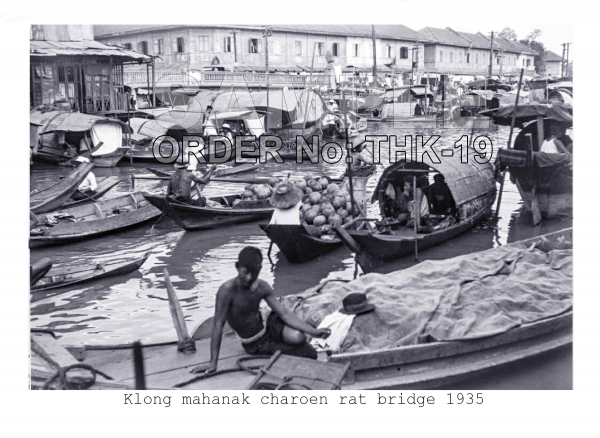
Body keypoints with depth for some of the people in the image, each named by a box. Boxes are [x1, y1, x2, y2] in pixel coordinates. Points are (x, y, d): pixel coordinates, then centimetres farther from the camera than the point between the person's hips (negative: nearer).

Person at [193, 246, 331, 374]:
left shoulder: (262, 287, -11)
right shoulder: (228, 290, -28)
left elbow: (284, 313, -11)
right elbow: (218, 325, -28)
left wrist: (313, 331, -21)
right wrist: (213, 362, -30)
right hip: (257, 344, -4)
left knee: (298, 337, -28)